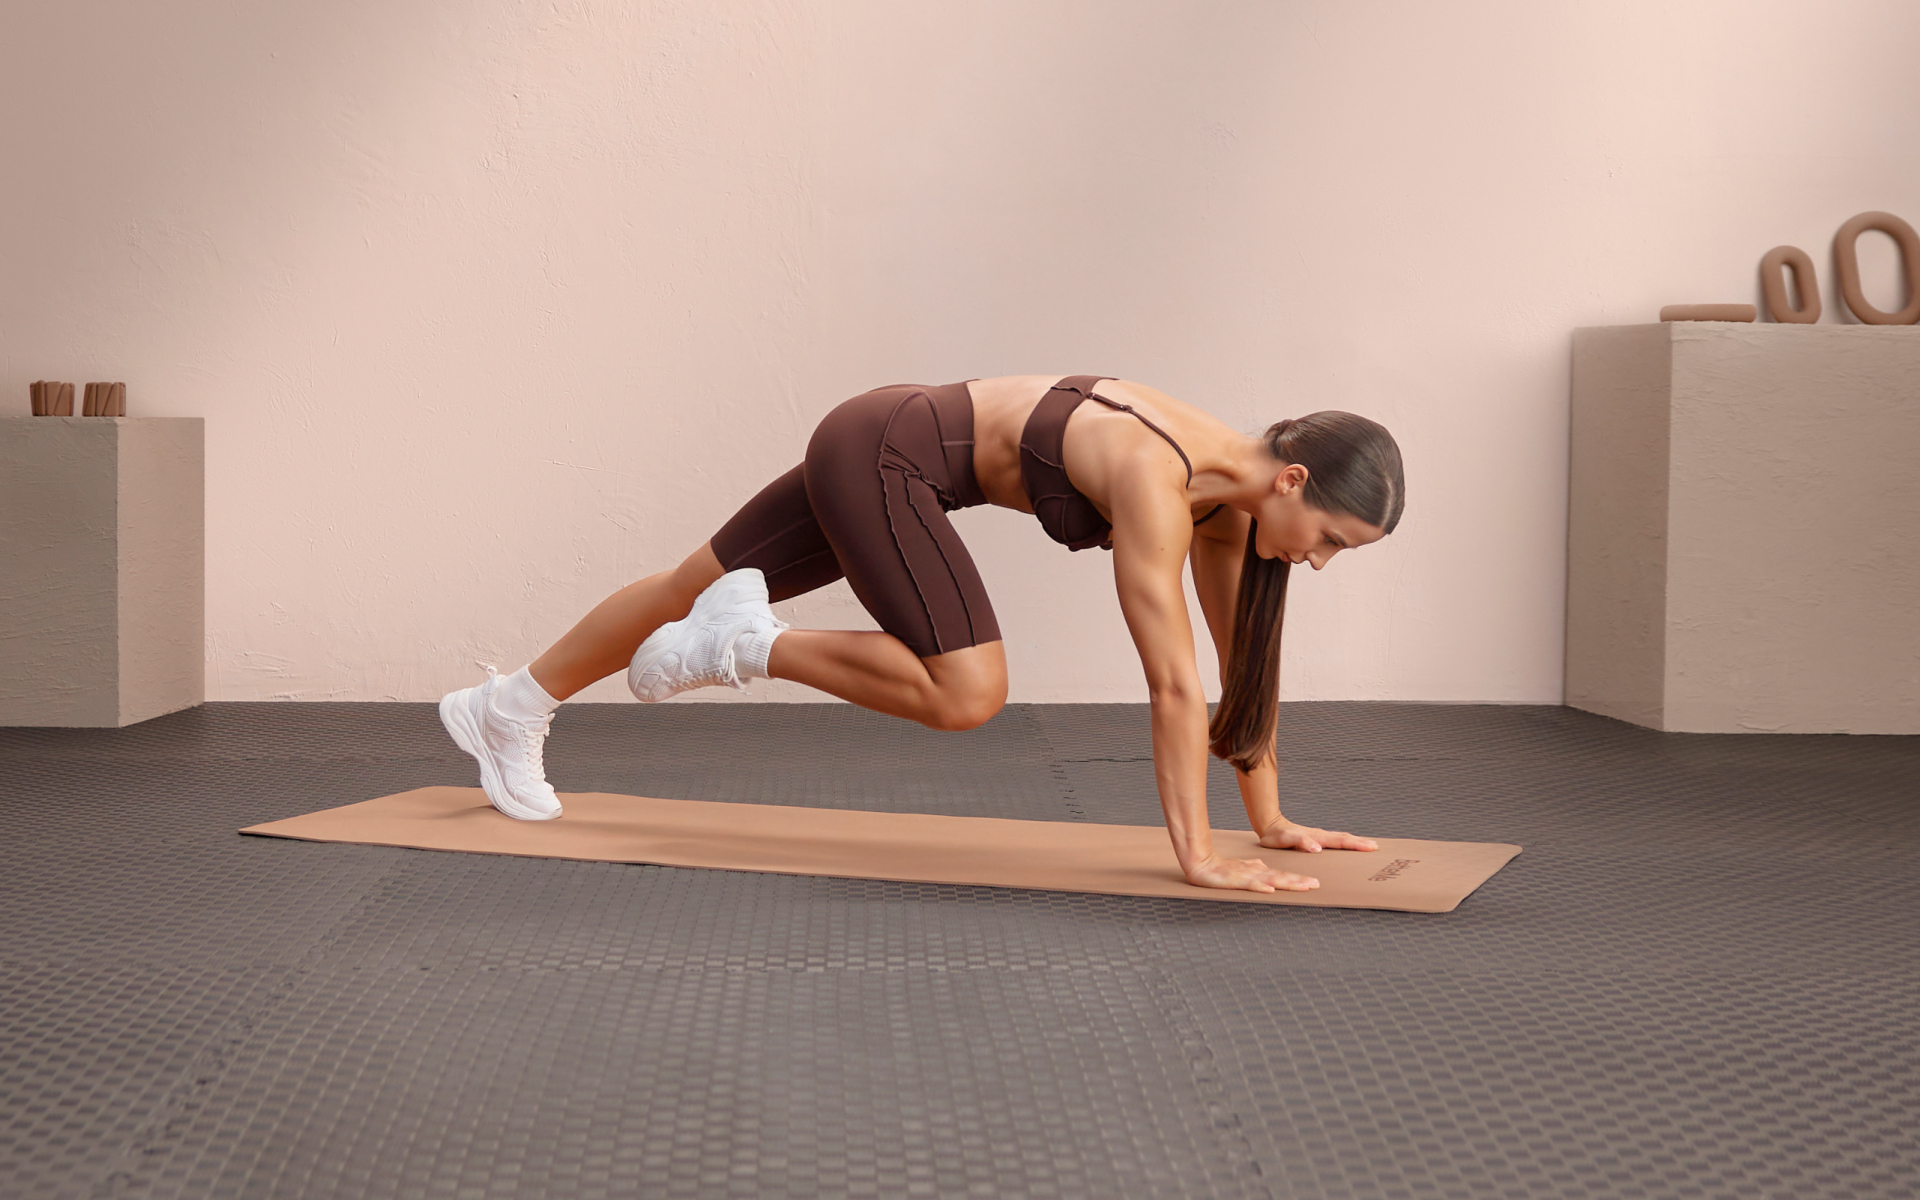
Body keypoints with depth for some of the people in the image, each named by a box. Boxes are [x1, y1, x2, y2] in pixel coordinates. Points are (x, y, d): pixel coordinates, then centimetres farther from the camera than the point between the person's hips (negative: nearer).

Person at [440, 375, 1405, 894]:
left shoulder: (1230, 488, -6)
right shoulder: (1156, 483, -31)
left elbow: (1245, 661, 1)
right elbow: (1174, 682, -33)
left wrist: (1270, 820, 3)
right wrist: (1195, 854, -31)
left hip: (886, 453, 9)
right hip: (881, 452, -9)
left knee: (701, 587, 21)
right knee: (967, 695, -21)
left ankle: (510, 709, 39)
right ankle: (745, 643, -3)